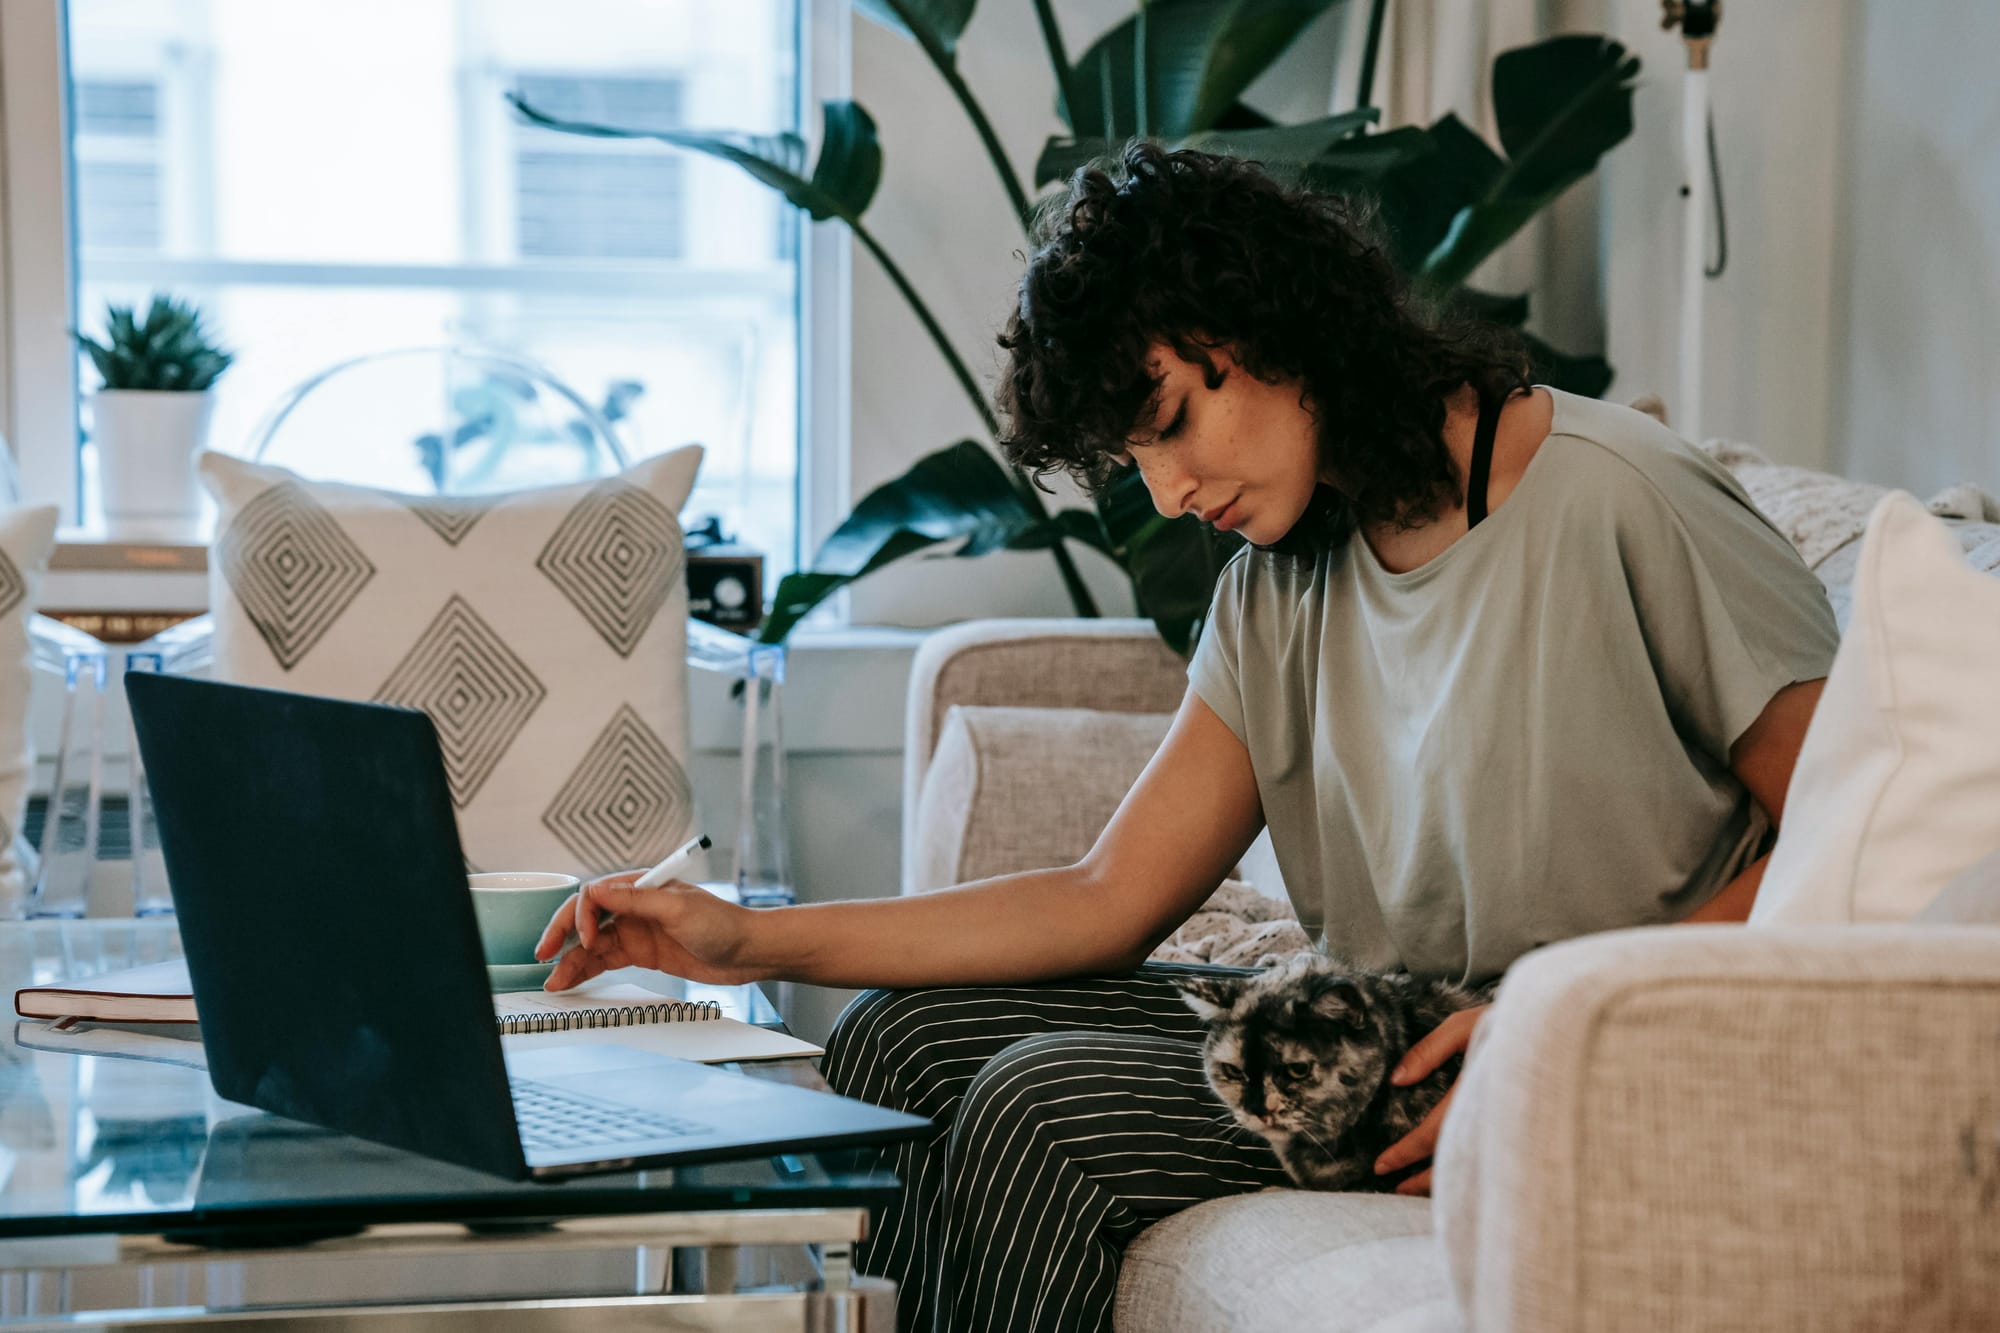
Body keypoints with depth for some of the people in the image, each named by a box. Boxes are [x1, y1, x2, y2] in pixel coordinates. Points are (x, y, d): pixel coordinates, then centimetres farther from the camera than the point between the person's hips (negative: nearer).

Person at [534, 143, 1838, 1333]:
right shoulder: (1283, 588, 8)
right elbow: (1110, 900, 5)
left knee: (1043, 1107, -19)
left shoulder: (1621, 505, -14)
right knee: (906, 1037, 0)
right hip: (1375, 1036, 8)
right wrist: (753, 940, -2)